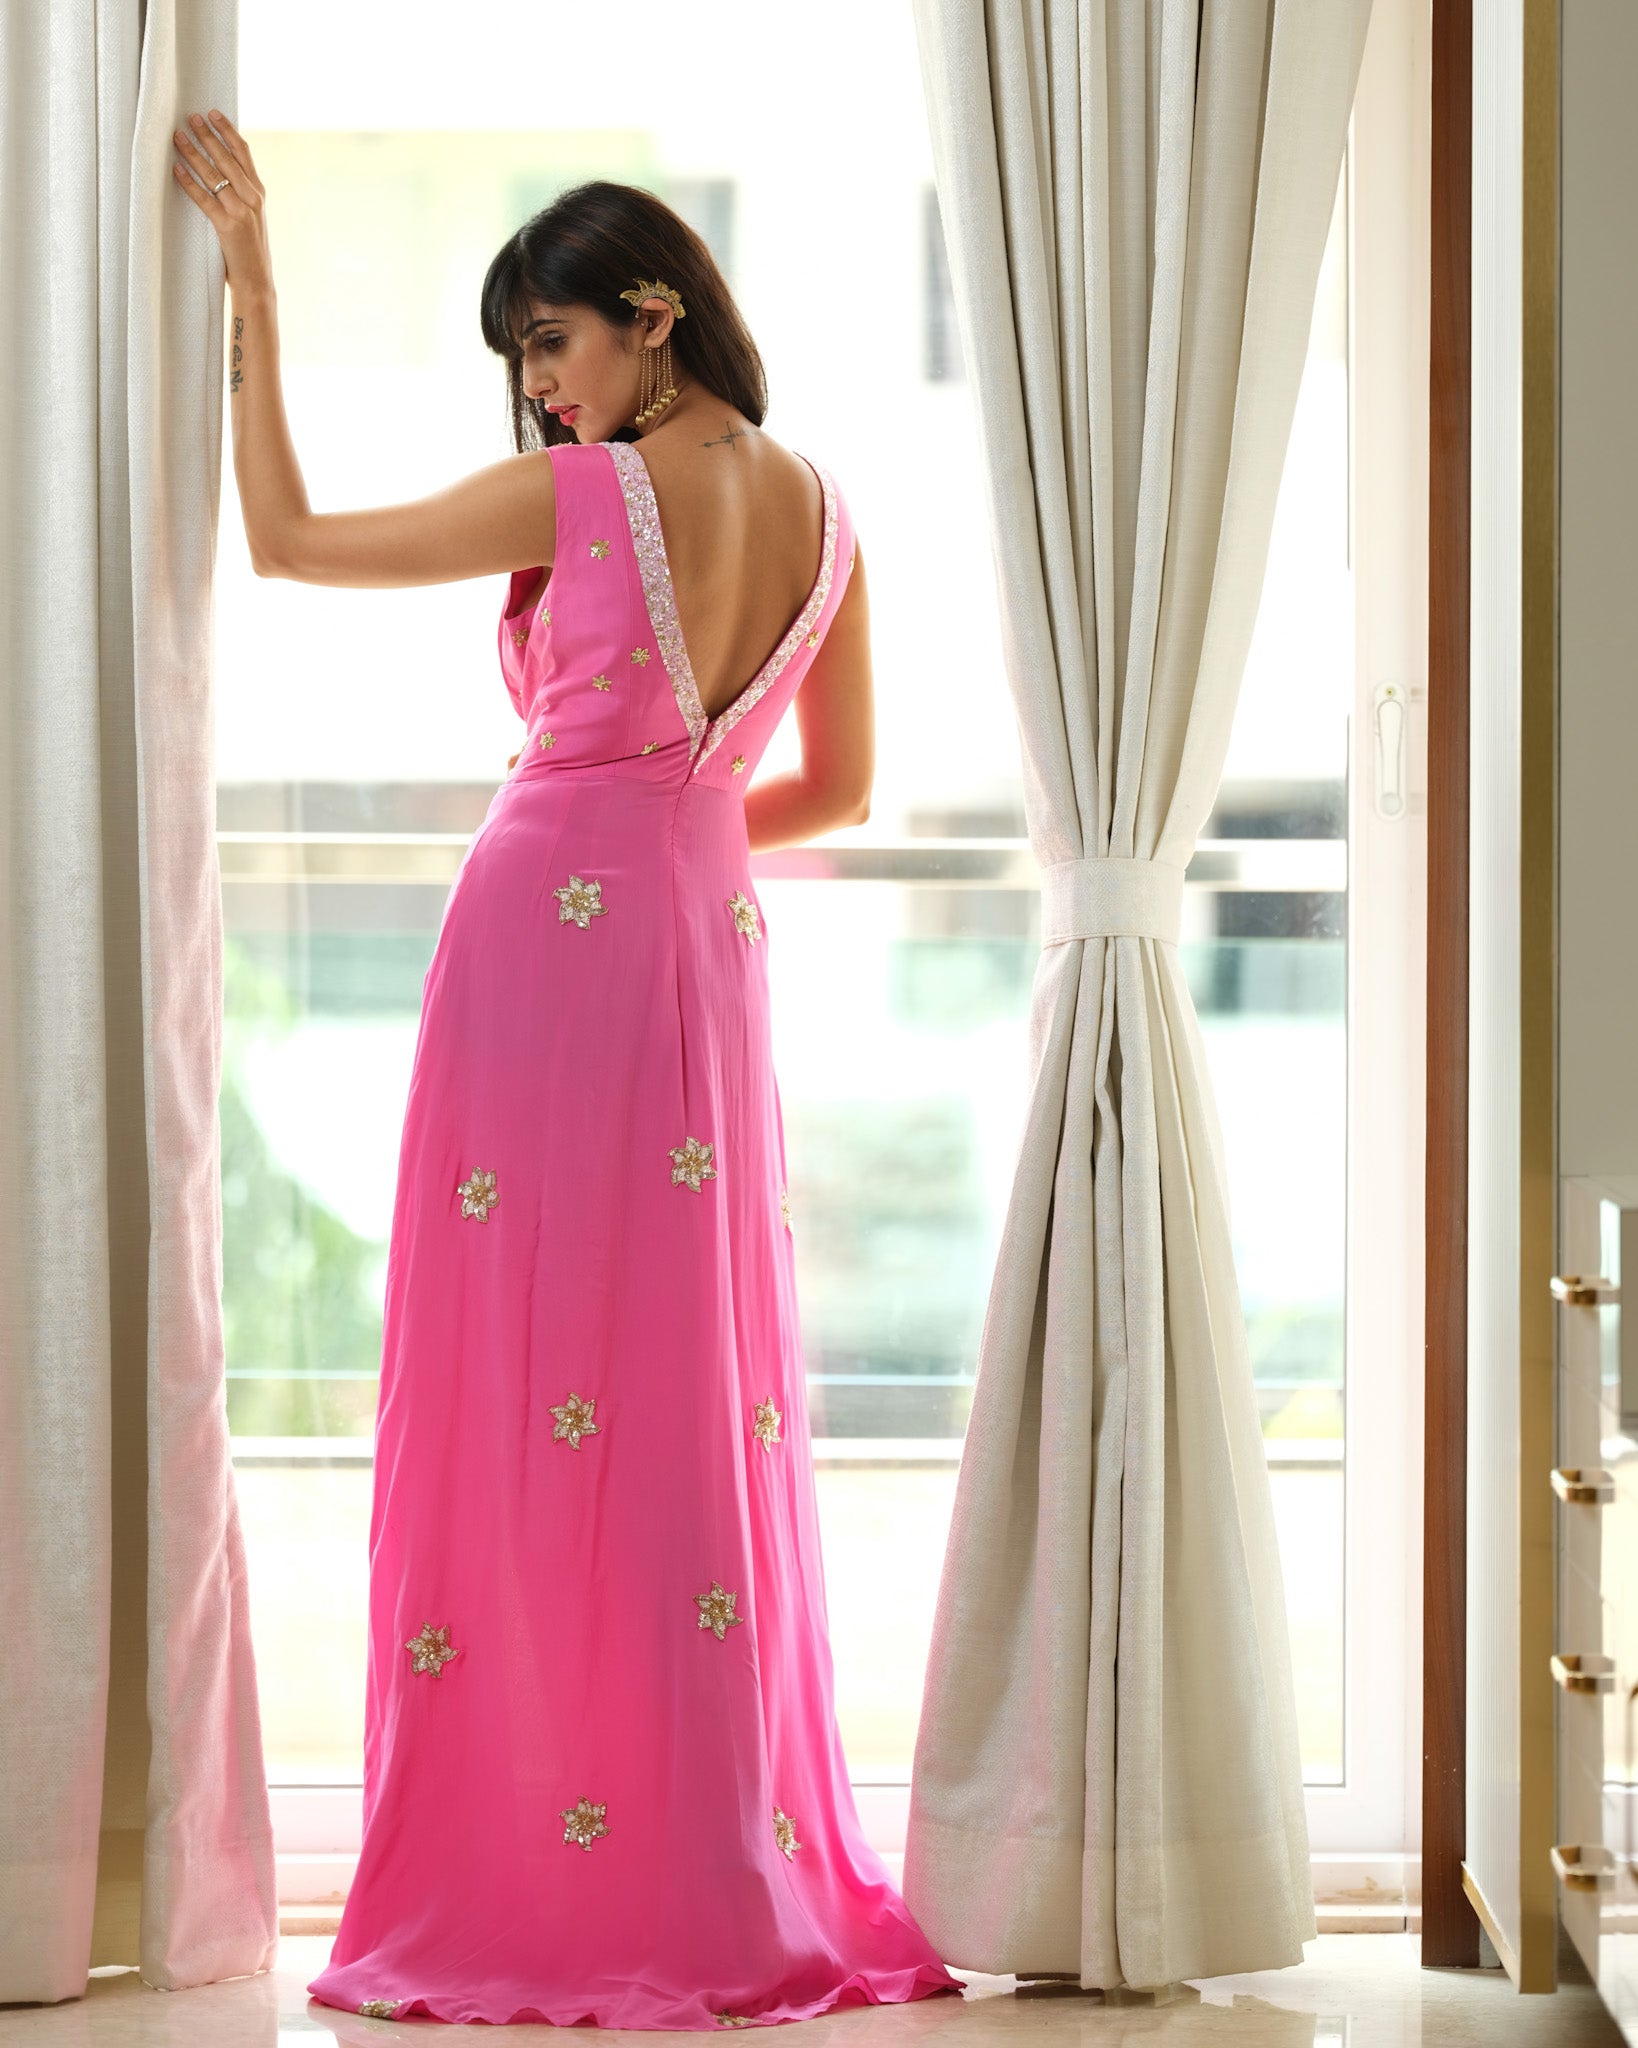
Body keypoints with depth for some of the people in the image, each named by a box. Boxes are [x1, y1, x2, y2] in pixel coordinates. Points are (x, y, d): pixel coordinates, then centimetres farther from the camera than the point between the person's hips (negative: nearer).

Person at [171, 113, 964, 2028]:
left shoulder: (573, 496, -10)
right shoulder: (820, 513, 8)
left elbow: (284, 537, 0)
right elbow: (839, 788, 17)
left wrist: (251, 290, 4)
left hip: (547, 940, -6)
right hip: (708, 951, 6)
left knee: (527, 1394, -2)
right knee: (704, 1395, 8)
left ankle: (545, 1889, 0)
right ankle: (740, 1874, 10)